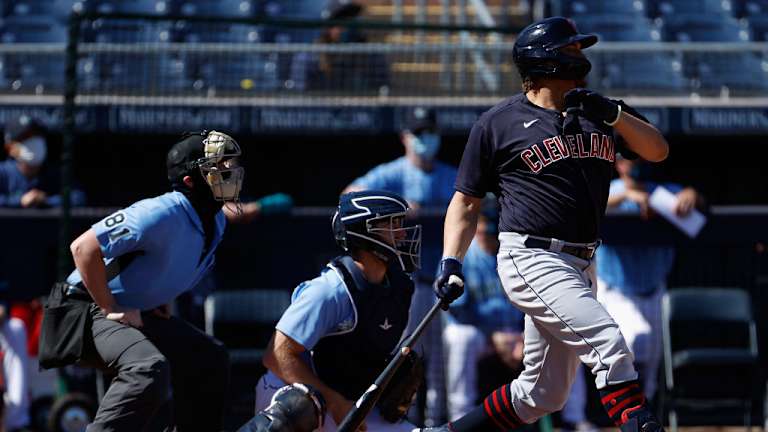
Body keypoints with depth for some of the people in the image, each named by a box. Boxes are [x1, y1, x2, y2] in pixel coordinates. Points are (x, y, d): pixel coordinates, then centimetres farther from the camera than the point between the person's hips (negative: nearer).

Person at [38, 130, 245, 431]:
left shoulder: (216, 222, 3)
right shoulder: (163, 214, -26)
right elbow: (84, 248, -29)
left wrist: (159, 303, 11)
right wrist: (110, 311, -24)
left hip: (141, 314, 10)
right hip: (90, 308, -10)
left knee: (210, 358, 13)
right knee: (149, 367, -34)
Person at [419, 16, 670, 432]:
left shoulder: (597, 112, 13)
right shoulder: (497, 123, 0)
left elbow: (657, 151, 6)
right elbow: (466, 200, 6)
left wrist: (613, 114, -10)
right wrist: (450, 262, -6)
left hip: (580, 268, 6)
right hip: (531, 260, -6)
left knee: (541, 395, 10)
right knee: (608, 343, -25)